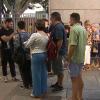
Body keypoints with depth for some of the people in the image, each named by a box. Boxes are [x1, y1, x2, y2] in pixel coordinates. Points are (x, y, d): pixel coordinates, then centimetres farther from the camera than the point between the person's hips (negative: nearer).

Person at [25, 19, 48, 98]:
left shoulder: (35, 35, -17)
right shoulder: (46, 35, 4)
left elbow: (27, 45, -9)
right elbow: (46, 46, 10)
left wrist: (27, 41, 10)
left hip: (36, 56, -7)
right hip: (44, 55, 7)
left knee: (36, 74, 2)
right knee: (43, 73, 15)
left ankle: (37, 93, 12)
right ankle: (44, 91, 26)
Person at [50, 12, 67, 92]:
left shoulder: (58, 27, -21)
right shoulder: (58, 26, 12)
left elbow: (60, 41, -26)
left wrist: (57, 52, -24)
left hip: (59, 51, -10)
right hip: (57, 50, 10)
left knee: (59, 68, 1)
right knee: (57, 67, 20)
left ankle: (60, 86, 14)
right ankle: (58, 82, 34)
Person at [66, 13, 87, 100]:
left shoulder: (74, 29, -17)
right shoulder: (83, 29, 10)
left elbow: (73, 45, -23)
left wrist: (68, 58, -16)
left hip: (74, 58, -8)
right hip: (81, 58, 9)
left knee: (74, 79, 0)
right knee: (79, 77, 18)